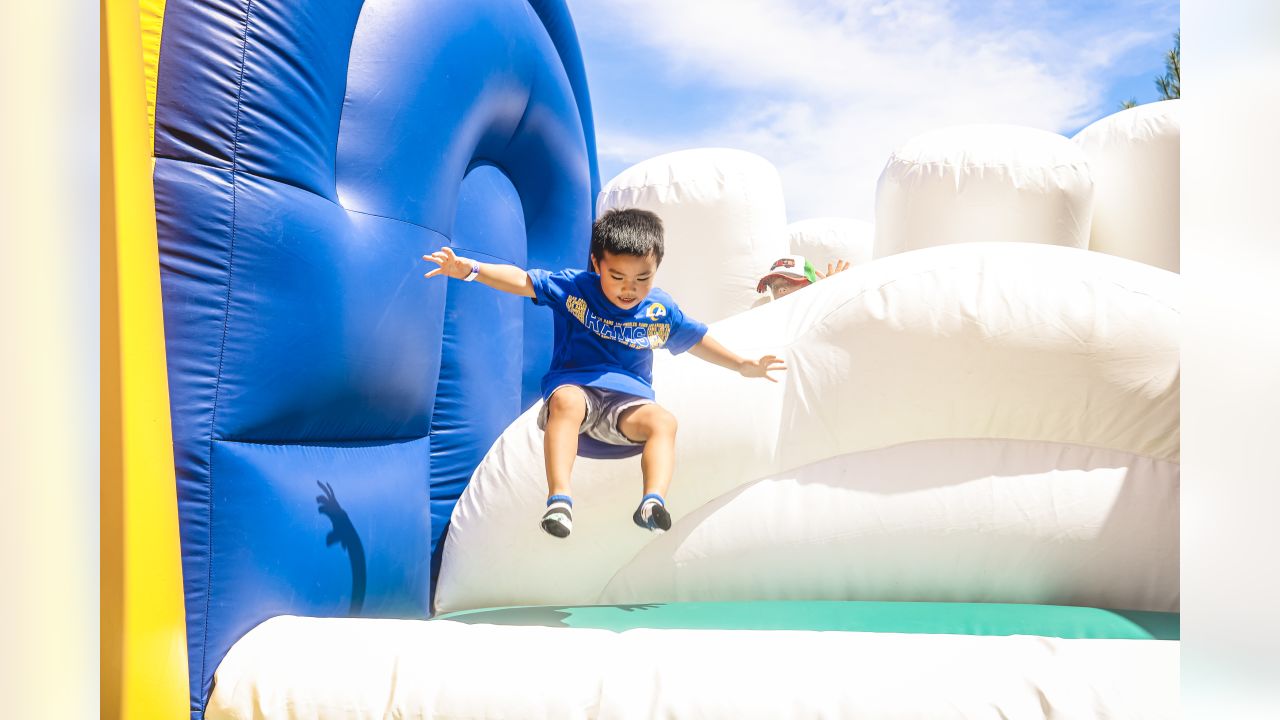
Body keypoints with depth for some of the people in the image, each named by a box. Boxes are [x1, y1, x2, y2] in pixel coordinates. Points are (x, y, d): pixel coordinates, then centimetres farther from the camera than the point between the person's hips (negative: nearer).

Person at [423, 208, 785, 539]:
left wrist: (745, 365, 13)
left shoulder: (661, 311, 6)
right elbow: (521, 280, -8)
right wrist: (469, 268, -22)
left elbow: (698, 341, 19)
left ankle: (653, 500, -44)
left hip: (628, 401, 2)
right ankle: (559, 498, -47)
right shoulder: (573, 287, -2)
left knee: (663, 421, -29)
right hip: (574, 386, -2)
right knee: (566, 401, -38)